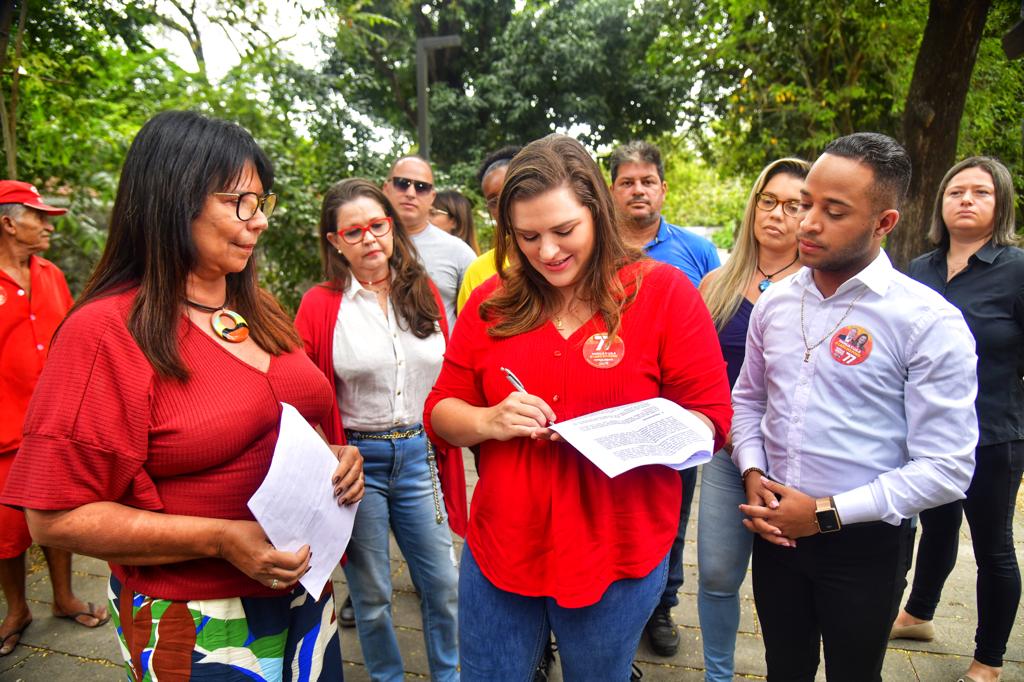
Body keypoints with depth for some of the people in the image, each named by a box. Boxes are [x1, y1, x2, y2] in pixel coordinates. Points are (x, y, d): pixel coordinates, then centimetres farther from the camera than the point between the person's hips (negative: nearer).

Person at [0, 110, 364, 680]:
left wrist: (333, 459, -4)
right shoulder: (105, 332, -17)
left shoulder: (261, 311, 4)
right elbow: (58, 517, -16)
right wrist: (222, 540, -24)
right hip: (195, 625, -6)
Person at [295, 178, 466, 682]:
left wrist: (449, 464, 9)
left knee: (444, 584, 11)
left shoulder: (424, 292, 4)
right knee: (371, 596, 13)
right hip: (357, 461, -2)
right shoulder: (319, 306, -5)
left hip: (420, 455, 3)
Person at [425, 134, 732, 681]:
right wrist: (489, 421, -16)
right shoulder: (491, 302, 0)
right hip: (499, 549, 3)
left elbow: (709, 421, -7)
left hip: (617, 558, -2)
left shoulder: (664, 291, -8)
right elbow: (441, 410, 5)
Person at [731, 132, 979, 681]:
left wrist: (827, 513, -18)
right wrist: (752, 474, -5)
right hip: (774, 530, 4)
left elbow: (945, 469, -17)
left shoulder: (930, 322, -16)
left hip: (864, 544, -4)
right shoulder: (774, 302, -1)